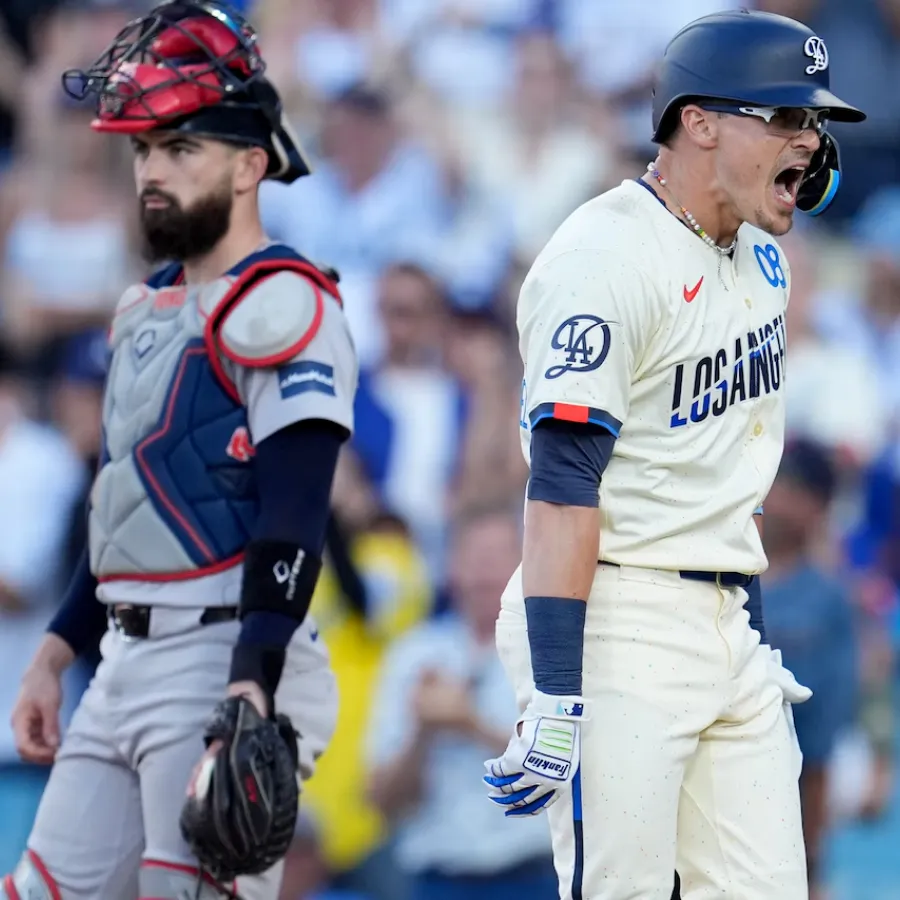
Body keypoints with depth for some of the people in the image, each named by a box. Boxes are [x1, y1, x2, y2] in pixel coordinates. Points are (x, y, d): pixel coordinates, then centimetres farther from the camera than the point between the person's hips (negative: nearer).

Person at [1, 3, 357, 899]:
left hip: (226, 665, -9)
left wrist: (251, 692, -27)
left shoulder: (281, 306, -9)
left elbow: (292, 520, -18)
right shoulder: (148, 308, 19)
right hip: (126, 661, 9)